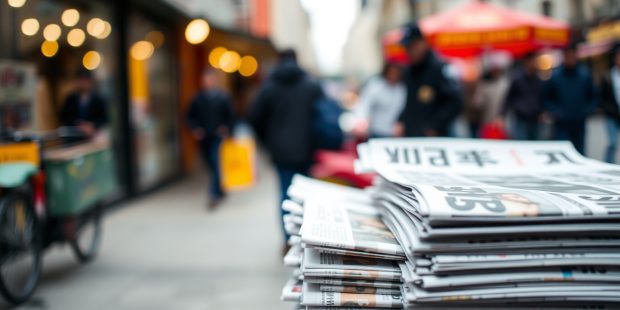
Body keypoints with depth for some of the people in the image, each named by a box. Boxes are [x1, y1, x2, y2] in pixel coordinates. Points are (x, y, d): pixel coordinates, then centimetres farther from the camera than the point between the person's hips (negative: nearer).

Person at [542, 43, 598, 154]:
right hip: (561, 124, -2)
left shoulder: (585, 75, 3)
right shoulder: (555, 76, -2)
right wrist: (555, 112, -9)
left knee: (579, 153, 7)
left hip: (579, 124, 2)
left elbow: (593, 97, 10)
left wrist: (587, 110, -5)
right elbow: (546, 98, 4)